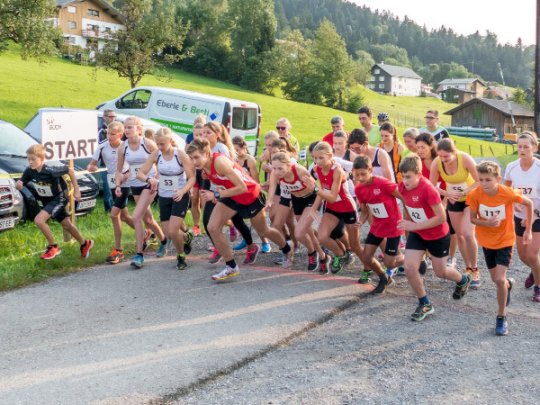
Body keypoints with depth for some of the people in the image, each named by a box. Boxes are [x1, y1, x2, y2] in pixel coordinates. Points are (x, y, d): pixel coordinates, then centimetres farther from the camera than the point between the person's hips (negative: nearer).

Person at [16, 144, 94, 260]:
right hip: (47, 201, 6)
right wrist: (18, 185, -30)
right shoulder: (29, 171, -15)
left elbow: (69, 170, -18)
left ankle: (53, 247, -4)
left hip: (59, 198, -6)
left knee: (38, 220, -23)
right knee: (67, 225, 18)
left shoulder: (50, 171, -30)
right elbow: (20, 186, -4)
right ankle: (85, 244, 40)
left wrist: (76, 190, -13)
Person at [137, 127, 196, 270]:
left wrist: (183, 191, -31)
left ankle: (181, 256, 11)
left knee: (173, 231, -17)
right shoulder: (156, 154, -7)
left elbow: (192, 177, -14)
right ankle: (187, 236, 39)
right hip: (163, 197, 4)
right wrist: (149, 179, -28)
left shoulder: (180, 154, -15)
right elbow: (140, 173, -5)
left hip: (180, 197, -4)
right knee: (168, 234, 5)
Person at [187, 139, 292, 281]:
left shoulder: (219, 162, -35)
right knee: (213, 228, -11)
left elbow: (242, 187, -35)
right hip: (232, 196, 7)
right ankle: (231, 267, 2)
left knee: (263, 232, 14)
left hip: (251, 195, -6)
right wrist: (217, 195, -9)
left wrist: (216, 195, -33)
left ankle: (288, 251, 45)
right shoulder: (203, 166, -12)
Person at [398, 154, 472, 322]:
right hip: (417, 234, 5)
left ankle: (463, 280, 48)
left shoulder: (428, 189, -31)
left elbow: (441, 218, -30)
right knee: (409, 268, -9)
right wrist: (407, 224, 8)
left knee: (440, 272, 13)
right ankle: (425, 304, 12)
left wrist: (414, 225, -31)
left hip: (438, 235, -5)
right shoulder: (403, 187, -12)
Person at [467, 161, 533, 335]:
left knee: (499, 279, -15)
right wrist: (487, 223, -31)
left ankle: (501, 317, 4)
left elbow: (529, 203, -8)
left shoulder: (508, 193, -26)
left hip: (505, 241, -3)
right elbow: (473, 218, -9)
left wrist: (528, 230, -3)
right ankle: (508, 284, 53)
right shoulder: (475, 195, -21)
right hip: (486, 241, 3)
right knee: (496, 279, 15)